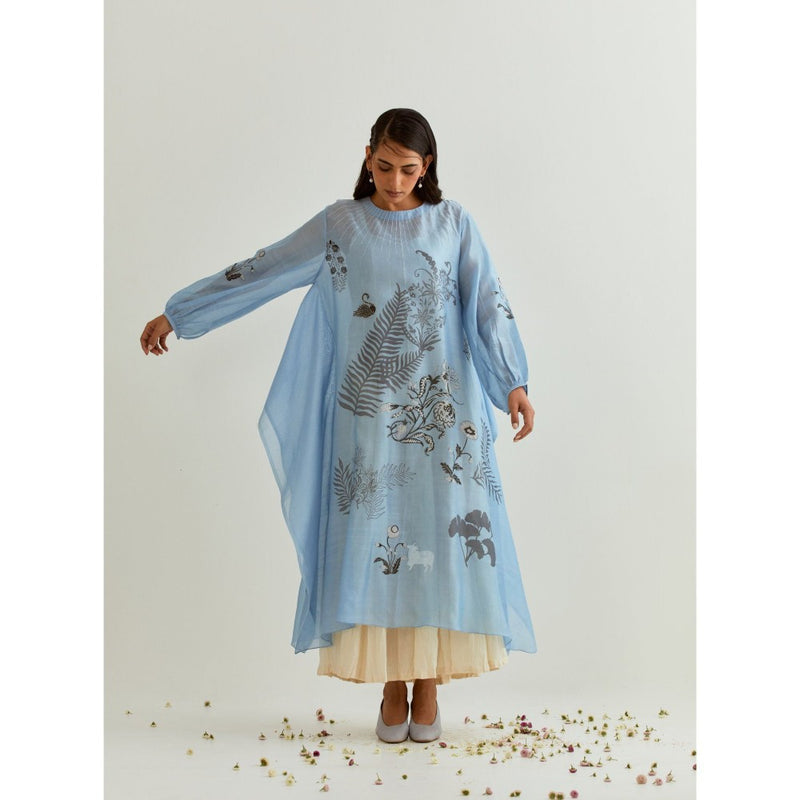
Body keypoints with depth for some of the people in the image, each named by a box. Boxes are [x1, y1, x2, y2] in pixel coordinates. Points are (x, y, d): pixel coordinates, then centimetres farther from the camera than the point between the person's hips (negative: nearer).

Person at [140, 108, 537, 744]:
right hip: (369, 411, 0)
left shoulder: (454, 222, 6)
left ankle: (429, 690, 11)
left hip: (443, 408, 0)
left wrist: (514, 382, -13)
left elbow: (488, 303, -1)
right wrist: (175, 314, 8)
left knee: (443, 537, -2)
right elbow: (260, 272, 7)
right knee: (374, 538, 0)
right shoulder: (340, 225, 6)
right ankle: (393, 690, 13)